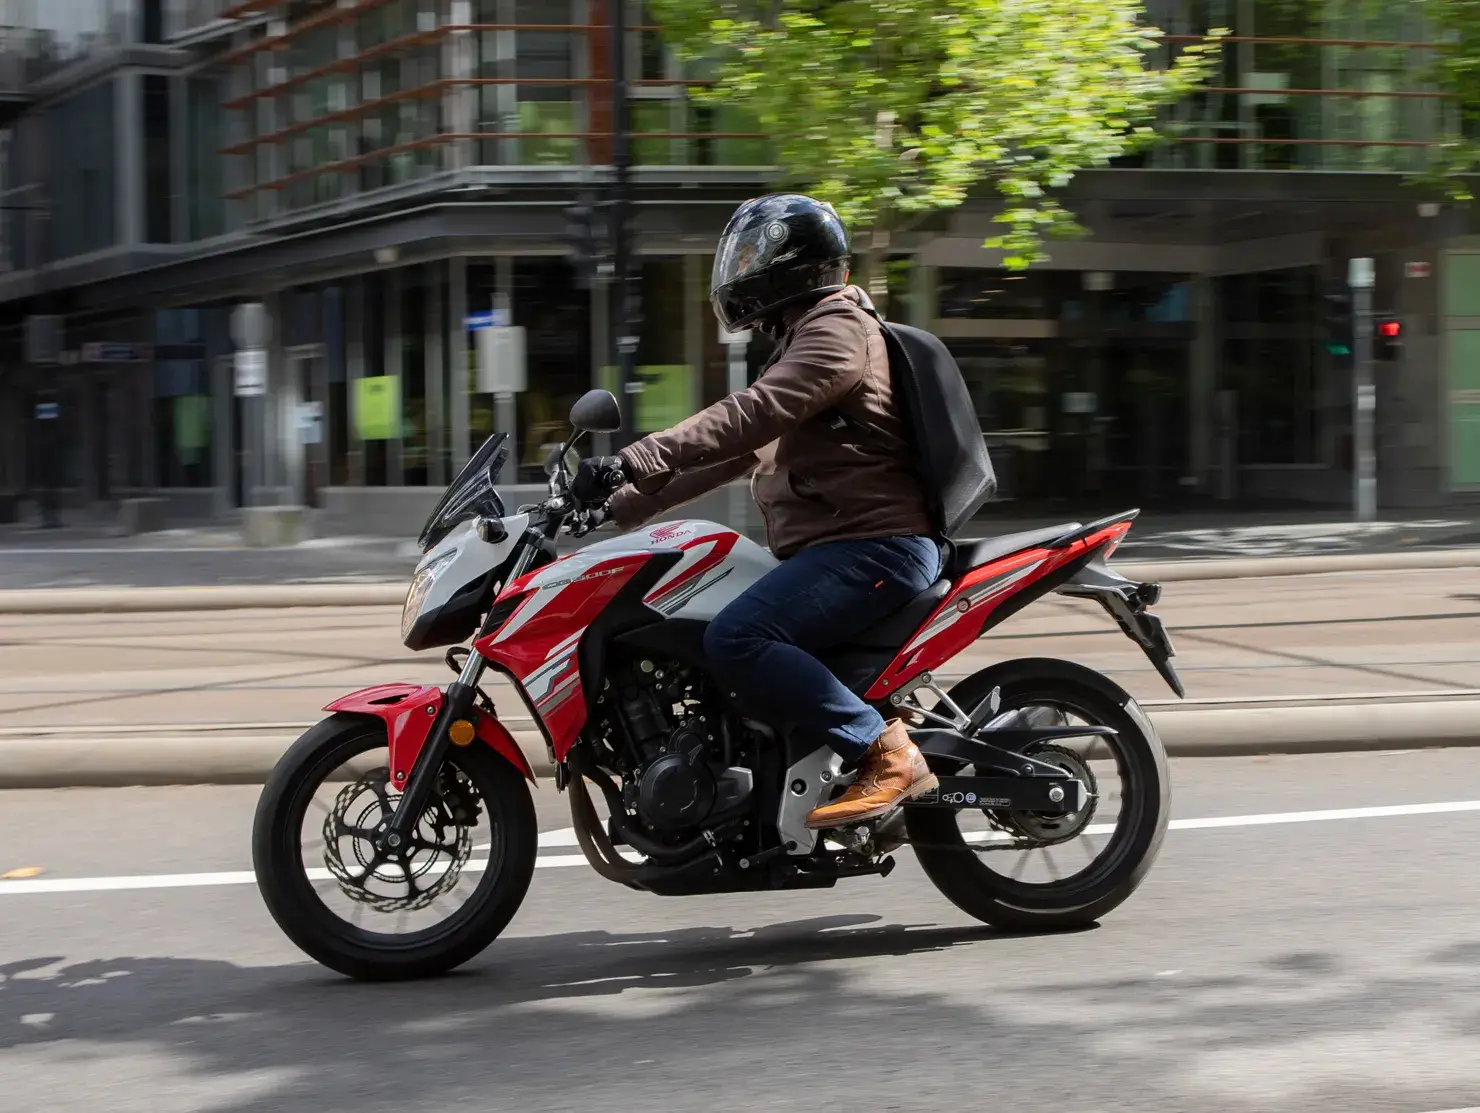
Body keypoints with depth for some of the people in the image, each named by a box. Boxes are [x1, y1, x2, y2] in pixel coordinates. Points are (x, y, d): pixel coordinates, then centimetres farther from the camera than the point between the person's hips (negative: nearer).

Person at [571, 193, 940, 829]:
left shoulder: (838, 329, -7)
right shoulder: (804, 340, 26)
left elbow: (750, 416, -23)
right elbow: (736, 450, 27)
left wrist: (635, 462, -31)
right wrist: (621, 505, 21)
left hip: (874, 545, -11)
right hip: (828, 548, 11)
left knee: (735, 639, -28)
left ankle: (887, 755, -25)